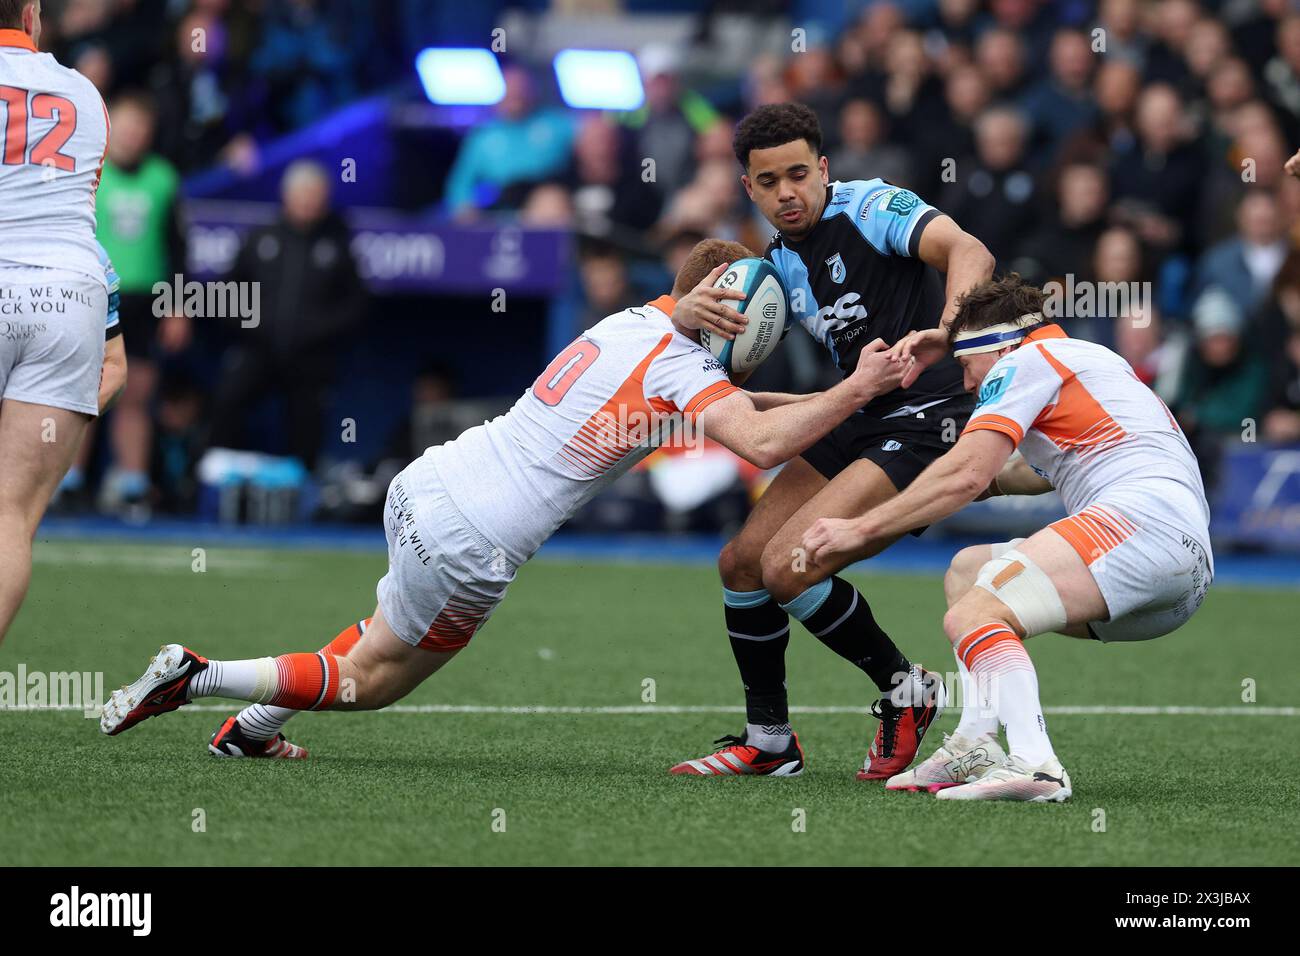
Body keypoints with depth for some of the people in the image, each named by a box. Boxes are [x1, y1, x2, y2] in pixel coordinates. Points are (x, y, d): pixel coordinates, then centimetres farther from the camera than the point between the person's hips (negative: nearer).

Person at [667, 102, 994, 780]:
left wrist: (948, 330, -46)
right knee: (740, 563, 7)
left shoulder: (870, 207, -11)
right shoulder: (779, 265, 12)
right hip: (863, 419, 9)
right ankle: (766, 741, 21)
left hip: (932, 420, -9)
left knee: (788, 566, -20)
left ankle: (904, 691, 0)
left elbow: (971, 254, -26)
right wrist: (689, 312, -17)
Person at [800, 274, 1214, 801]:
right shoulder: (1091, 358, 34)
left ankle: (1036, 767, -43)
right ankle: (974, 748, 3)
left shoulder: (1027, 361, 6)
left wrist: (861, 528, -1)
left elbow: (967, 474, -6)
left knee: (970, 615, -21)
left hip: (1144, 511, -10)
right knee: (968, 569, 21)